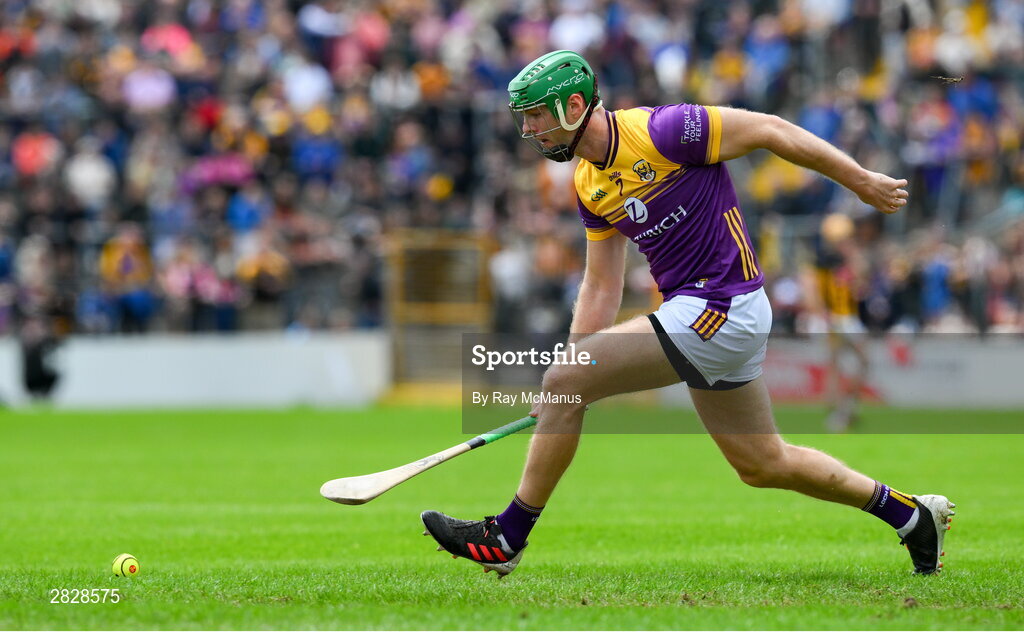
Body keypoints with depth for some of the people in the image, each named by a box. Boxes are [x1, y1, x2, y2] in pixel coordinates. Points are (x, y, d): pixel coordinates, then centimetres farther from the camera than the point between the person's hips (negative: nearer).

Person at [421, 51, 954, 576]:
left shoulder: (660, 133, -17)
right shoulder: (589, 185, 10)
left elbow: (770, 130, -10)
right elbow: (600, 288, 14)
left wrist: (863, 182, -4)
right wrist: (569, 389, 7)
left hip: (720, 308, -9)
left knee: (561, 380, -13)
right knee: (763, 464, 17)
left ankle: (506, 538, -3)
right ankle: (912, 515, 30)